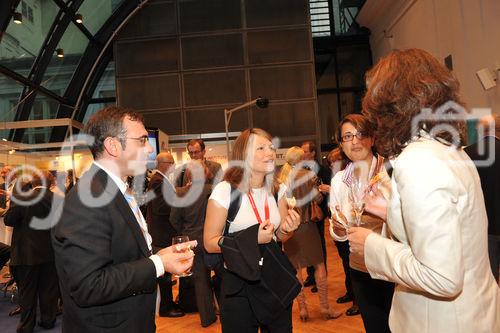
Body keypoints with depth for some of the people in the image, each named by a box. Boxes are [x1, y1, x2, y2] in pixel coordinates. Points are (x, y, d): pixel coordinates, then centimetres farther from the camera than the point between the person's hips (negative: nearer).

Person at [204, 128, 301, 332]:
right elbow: (209, 243, -13)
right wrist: (252, 238, -24)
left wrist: (287, 229, -12)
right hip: (239, 284, -5)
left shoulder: (277, 189, 1)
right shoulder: (224, 190, -15)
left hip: (276, 278, 5)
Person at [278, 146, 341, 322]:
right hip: (306, 225, -3)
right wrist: (319, 188, 4)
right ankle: (324, 307, 13)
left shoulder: (280, 178, 1)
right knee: (319, 265, 9)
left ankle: (302, 308, 16)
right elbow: (317, 199, -14)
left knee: (296, 268, 11)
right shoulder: (307, 174, -9)